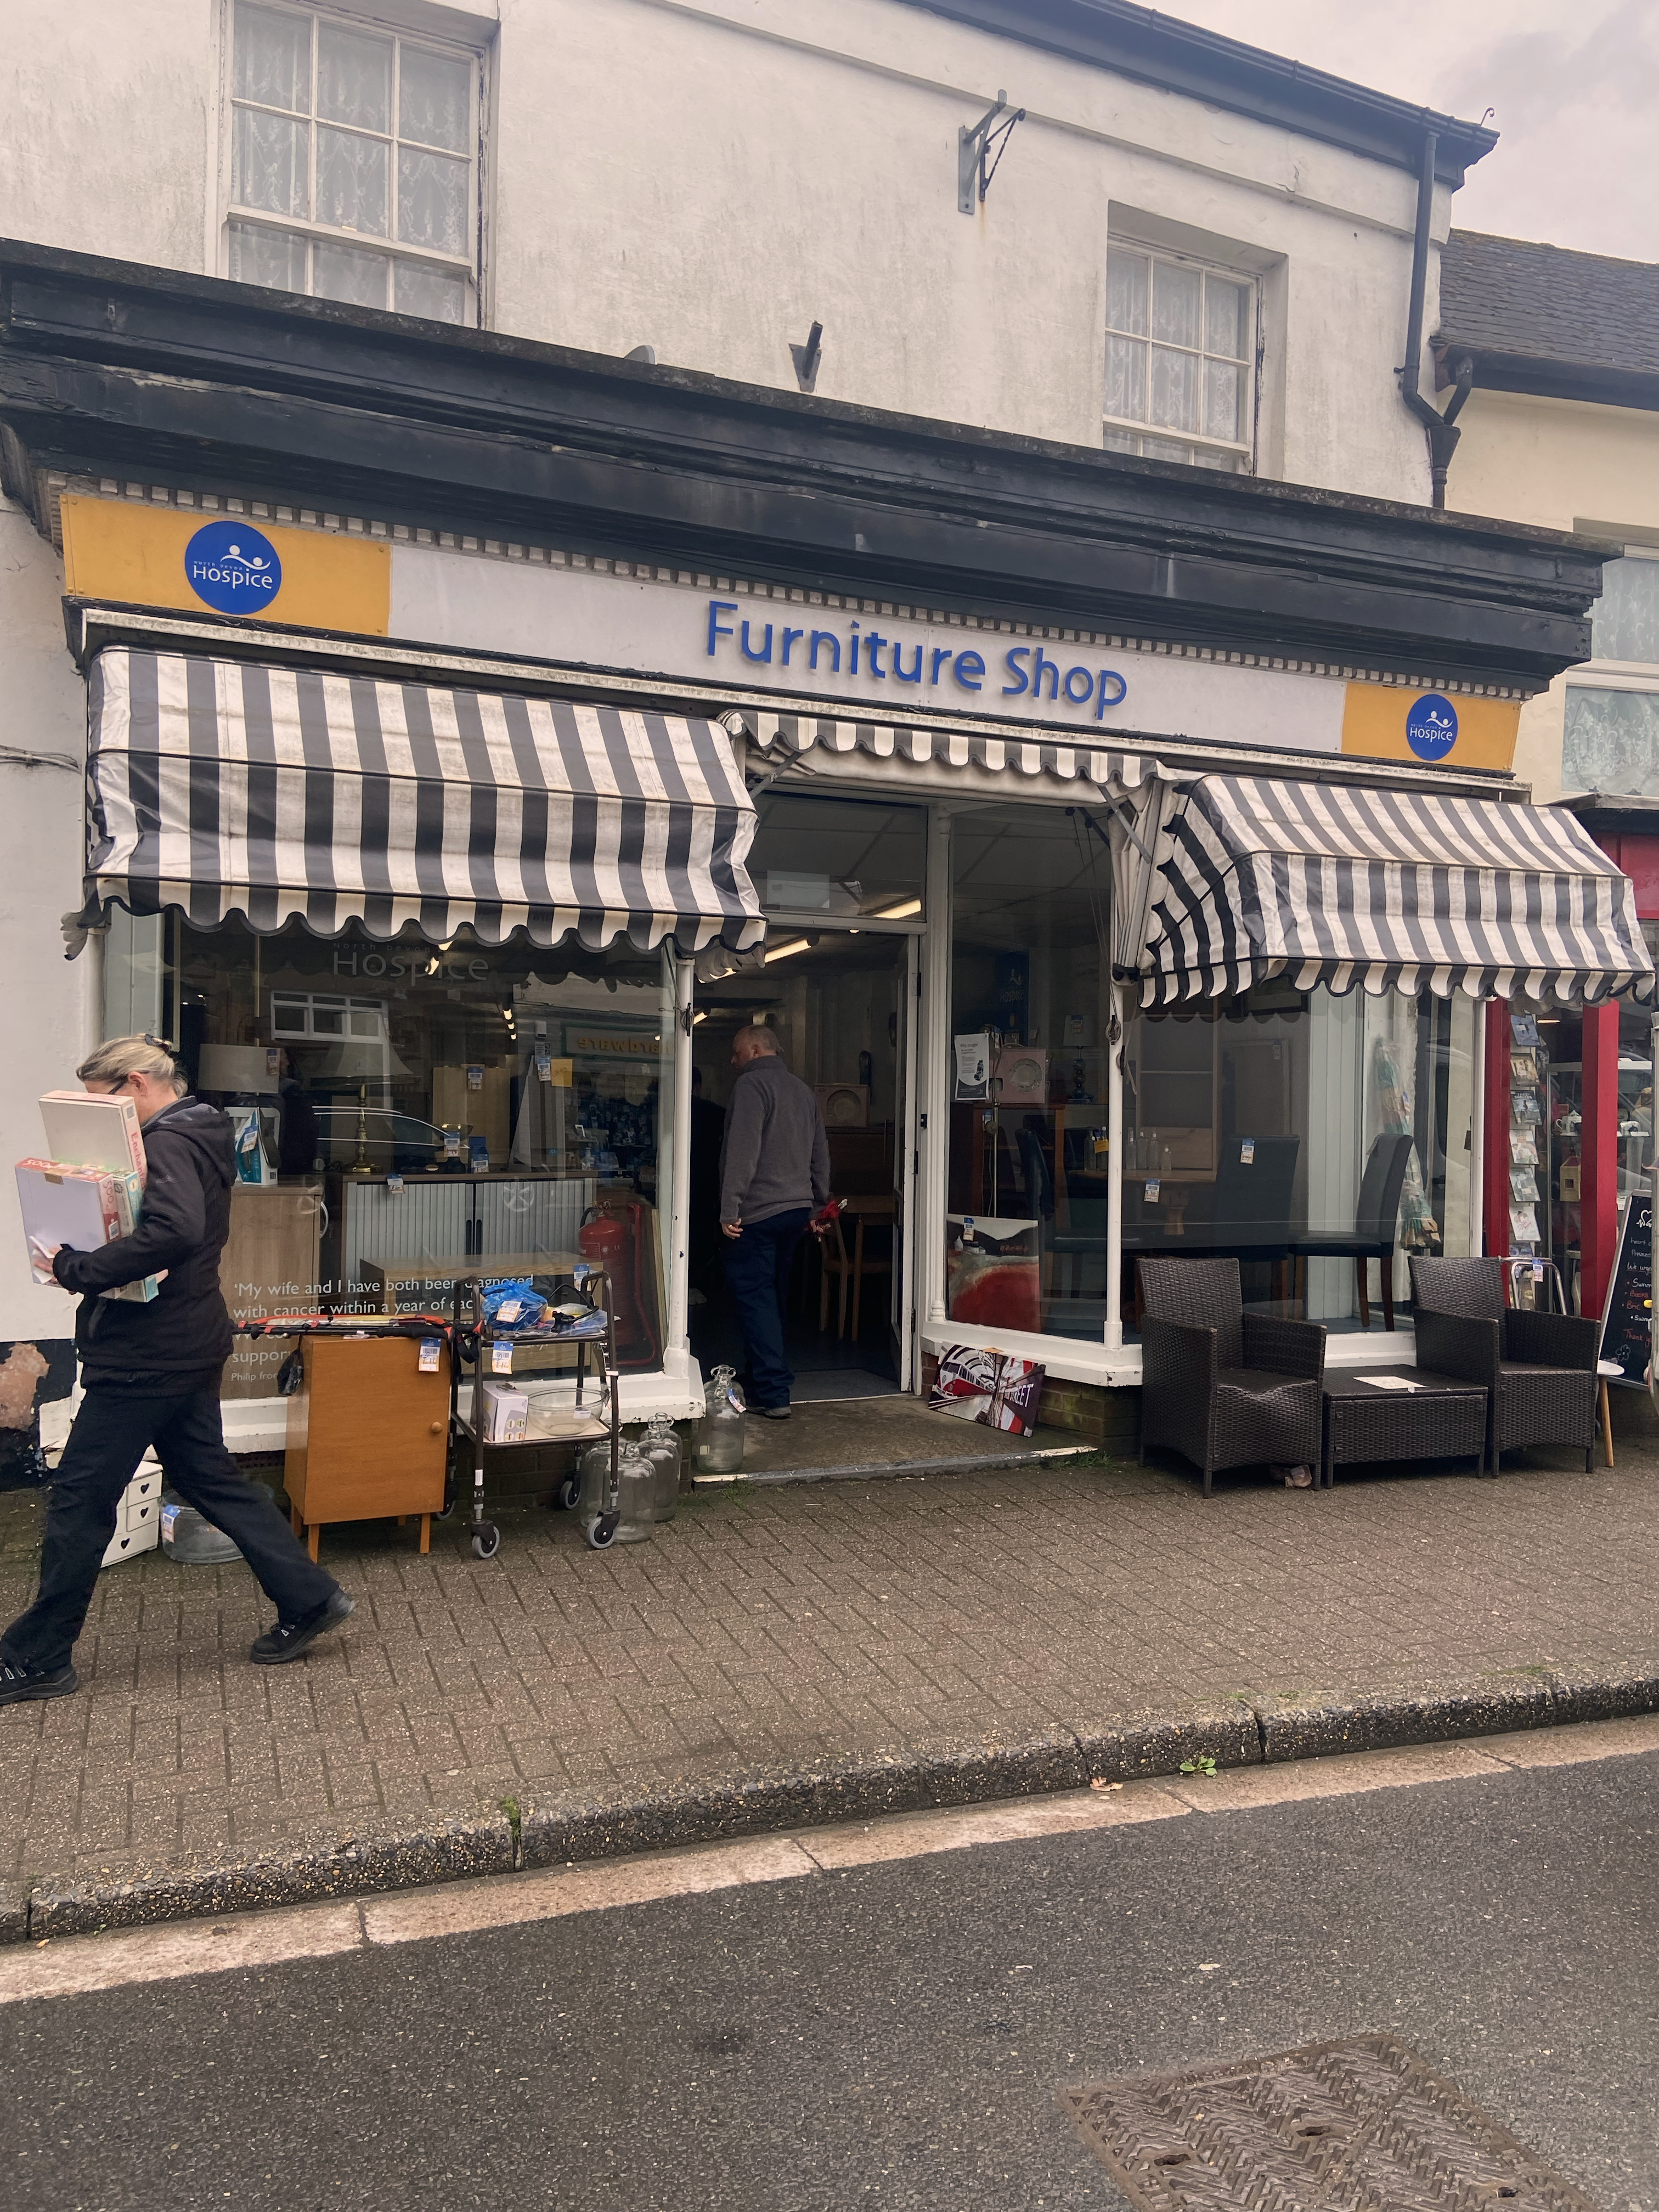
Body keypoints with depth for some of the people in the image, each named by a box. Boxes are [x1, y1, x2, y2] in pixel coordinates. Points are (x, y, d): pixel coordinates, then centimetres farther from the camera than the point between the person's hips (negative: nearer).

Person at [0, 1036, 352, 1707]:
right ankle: (308, 1598, 20)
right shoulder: (198, 1137, 14)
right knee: (208, 1479, 16)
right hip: (188, 1344, 10)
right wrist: (89, 1259, 5)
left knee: (78, 1500, 2)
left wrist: (79, 1270, -27)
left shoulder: (168, 1143, -18)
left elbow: (175, 1230, -35)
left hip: (147, 1355, -10)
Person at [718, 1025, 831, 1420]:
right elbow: (821, 1155, 20)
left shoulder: (751, 1084, -9)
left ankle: (773, 1394, -11)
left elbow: (742, 1151, -19)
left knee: (753, 1296, -6)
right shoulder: (803, 1090, 17)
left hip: (758, 1212, -8)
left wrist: (730, 1209, -19)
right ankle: (765, 1379, 24)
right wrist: (817, 1205, 25)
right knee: (773, 1296, 16)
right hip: (797, 1208, 8)